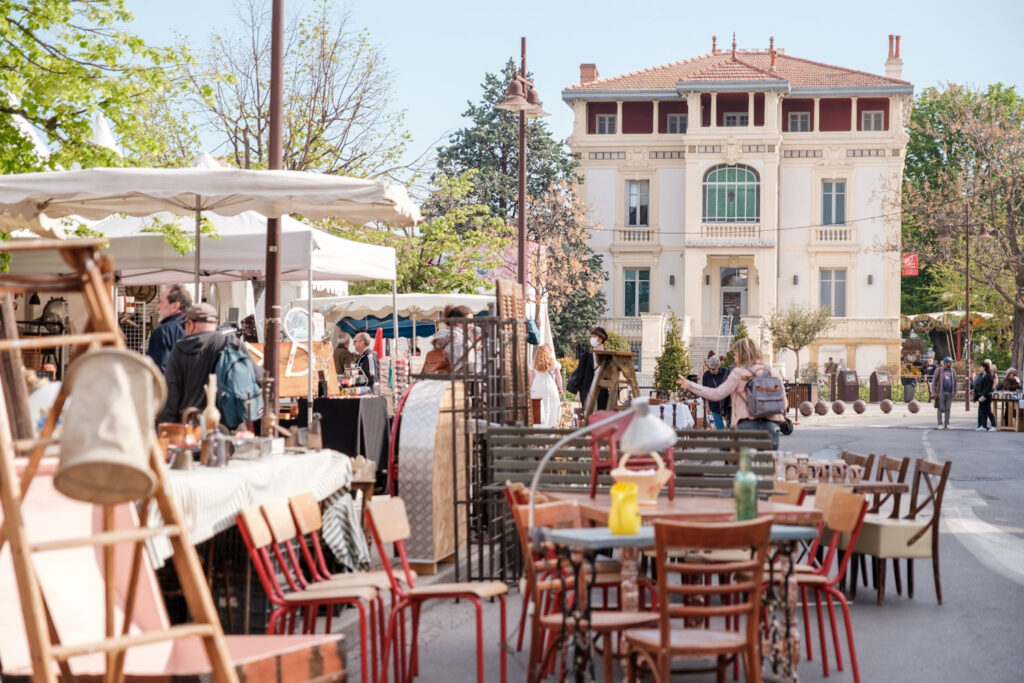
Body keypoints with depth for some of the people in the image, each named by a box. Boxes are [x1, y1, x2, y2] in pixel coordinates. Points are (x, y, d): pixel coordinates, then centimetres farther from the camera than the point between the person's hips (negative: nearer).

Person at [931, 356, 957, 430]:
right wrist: (933, 392, -6)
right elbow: (934, 381, 0)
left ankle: (947, 424, 11)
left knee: (948, 409, 5)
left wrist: (955, 393, 9)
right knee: (940, 408, -3)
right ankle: (940, 424, 1)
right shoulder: (939, 371, 0)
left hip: (949, 393, 3)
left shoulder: (953, 371, 12)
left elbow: (955, 382, 16)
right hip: (941, 393, -3)